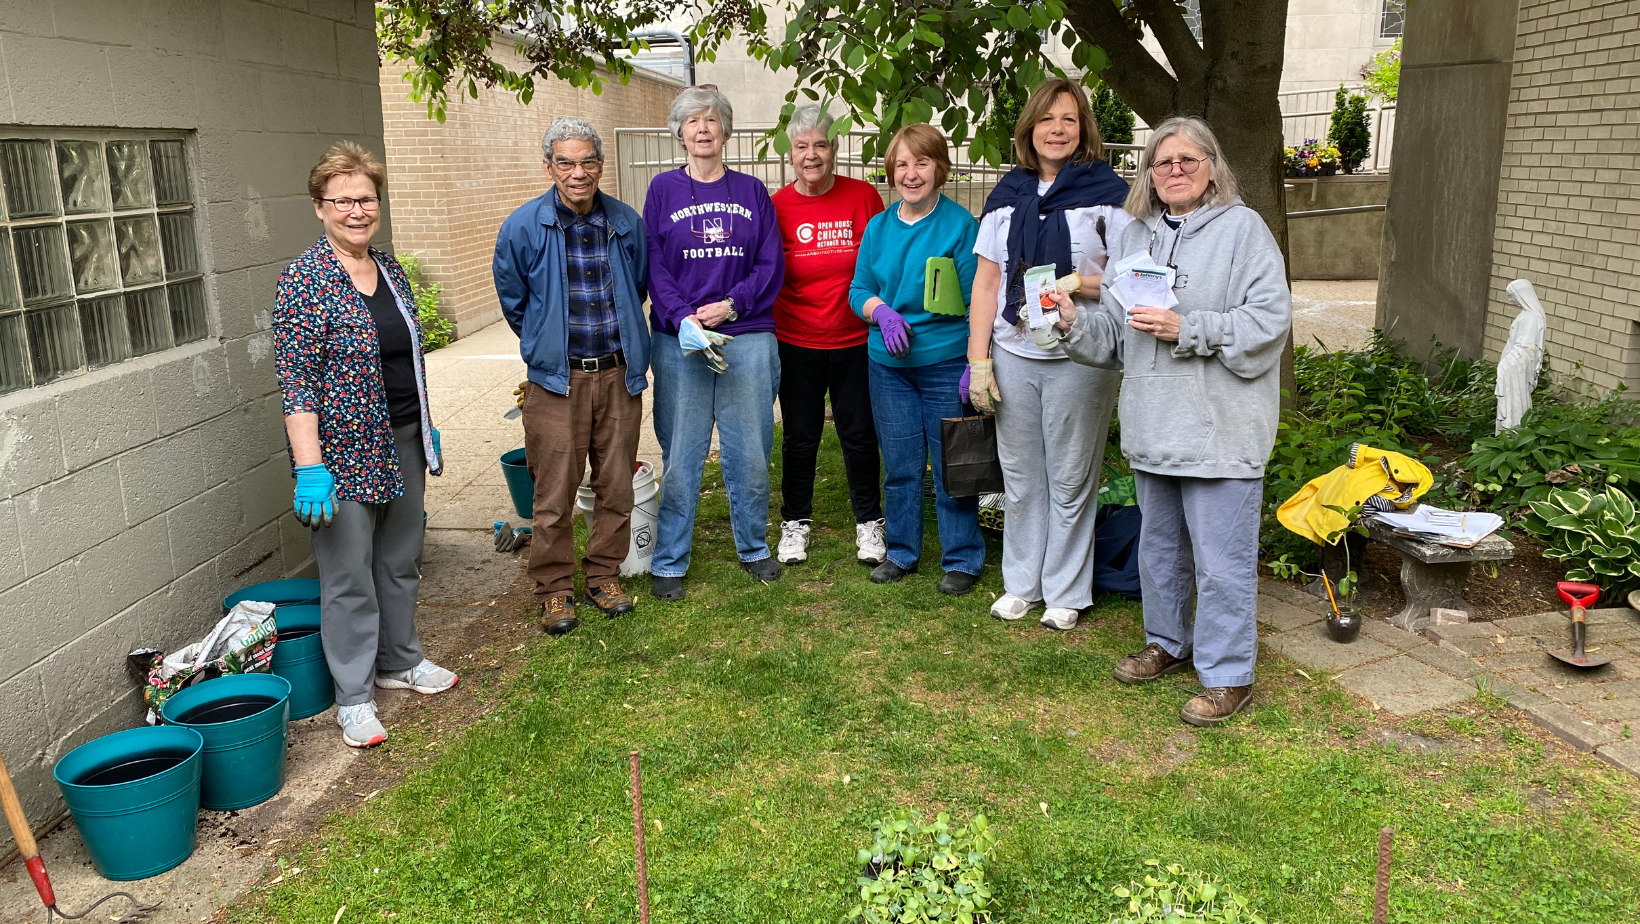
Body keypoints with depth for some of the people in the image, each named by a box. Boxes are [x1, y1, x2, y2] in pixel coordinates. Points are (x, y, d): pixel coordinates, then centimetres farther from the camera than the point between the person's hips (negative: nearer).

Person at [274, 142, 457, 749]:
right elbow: (295, 380, -18)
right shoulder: (304, 281, -14)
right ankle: (353, 697, 15)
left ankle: (399, 661, 35)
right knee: (350, 577, 2)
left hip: (402, 443, 7)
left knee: (401, 561, 18)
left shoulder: (391, 272, 8)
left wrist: (427, 429, 19)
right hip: (343, 450, -7)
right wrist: (310, 468, -23)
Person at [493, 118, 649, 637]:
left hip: (619, 374, 3)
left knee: (617, 485, 9)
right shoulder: (524, 227, -5)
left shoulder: (626, 223, 2)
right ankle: (554, 588, 16)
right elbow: (512, 300, 9)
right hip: (557, 379, -2)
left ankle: (604, 575, 27)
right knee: (555, 492, 1)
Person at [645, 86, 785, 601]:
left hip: (748, 336, 1)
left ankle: (753, 548, 25)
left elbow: (771, 264, 4)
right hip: (679, 340, -1)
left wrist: (731, 305, -11)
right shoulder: (664, 190, 6)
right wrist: (684, 319, -15)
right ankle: (669, 563, 14)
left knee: (750, 450, 6)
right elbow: (654, 266, 0)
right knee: (680, 454, 2)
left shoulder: (751, 191, 9)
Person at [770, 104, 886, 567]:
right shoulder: (776, 207, -4)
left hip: (856, 342, 0)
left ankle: (868, 522, 26)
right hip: (796, 345, 0)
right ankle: (795, 522, 28)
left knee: (860, 435, 9)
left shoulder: (864, 197, -3)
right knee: (800, 437, 11)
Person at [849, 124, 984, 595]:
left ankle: (962, 559, 17)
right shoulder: (878, 227, 8)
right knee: (898, 465, 13)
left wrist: (976, 366, -15)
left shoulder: (961, 224, -7)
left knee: (951, 466, 3)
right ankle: (901, 552, 28)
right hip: (889, 364, 5)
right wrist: (882, 313, -11)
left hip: (946, 362, -4)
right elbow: (859, 290, 12)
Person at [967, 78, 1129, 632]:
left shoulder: (1108, 192, -1)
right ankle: (1022, 583, 25)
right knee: (1019, 476, 10)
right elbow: (986, 280, 9)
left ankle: (1066, 593, 19)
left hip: (1079, 357, -3)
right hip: (1013, 356, 3)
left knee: (1071, 480, 5)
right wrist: (978, 359, 3)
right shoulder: (1008, 194, 10)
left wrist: (1080, 283, -18)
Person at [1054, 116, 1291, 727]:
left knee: (1221, 558, 0)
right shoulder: (1133, 236, 12)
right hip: (1153, 425, 7)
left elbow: (1267, 322, -15)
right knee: (1159, 545, 21)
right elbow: (1114, 332, 14)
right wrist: (1076, 325, -6)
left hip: (1220, 430, -6)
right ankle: (1168, 643, 39)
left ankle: (1227, 675, 14)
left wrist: (1187, 328, -21)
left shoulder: (1243, 228, -6)